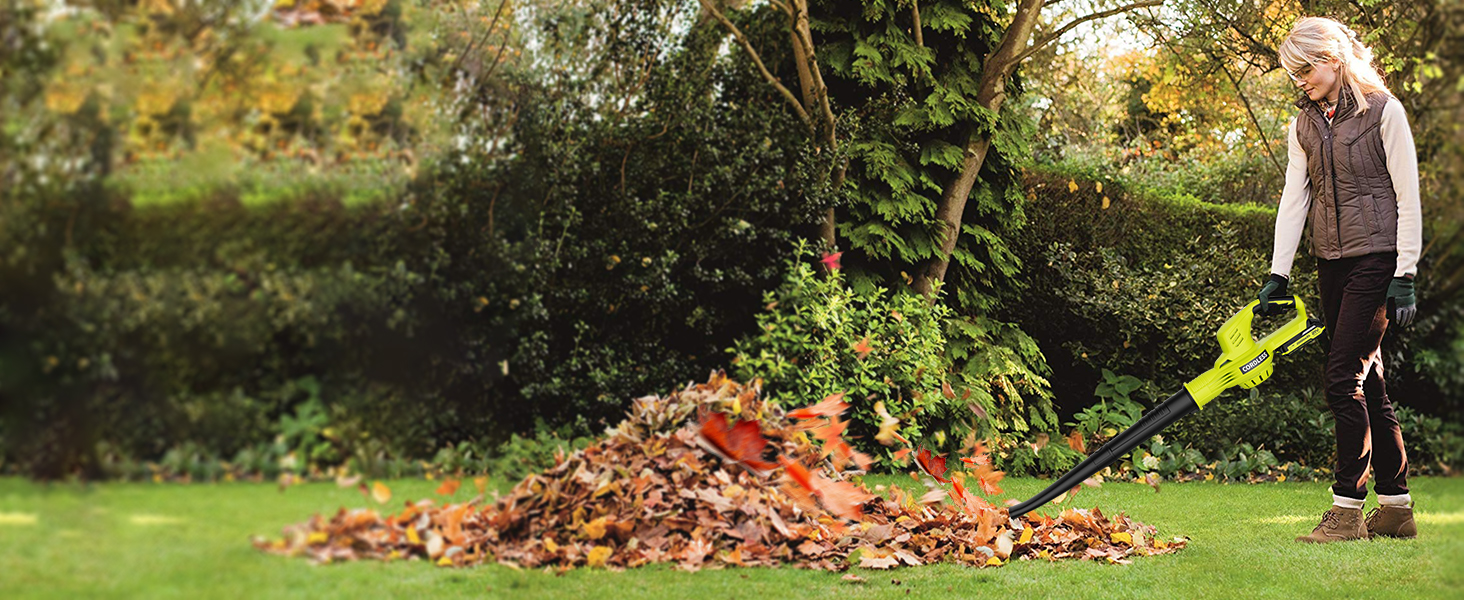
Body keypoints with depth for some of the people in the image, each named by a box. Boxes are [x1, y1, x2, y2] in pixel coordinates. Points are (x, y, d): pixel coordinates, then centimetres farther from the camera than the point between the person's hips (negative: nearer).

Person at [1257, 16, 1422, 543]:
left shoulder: (1383, 110, -6)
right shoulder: (1304, 124, 12)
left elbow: (1408, 197, -8)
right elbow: (1293, 198, 8)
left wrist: (1405, 276, -12)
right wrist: (1278, 274, 0)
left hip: (1377, 257, -6)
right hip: (1332, 263, 7)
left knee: (1343, 375, -13)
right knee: (1366, 382, 8)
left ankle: (1347, 508, -8)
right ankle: (1396, 508, 16)